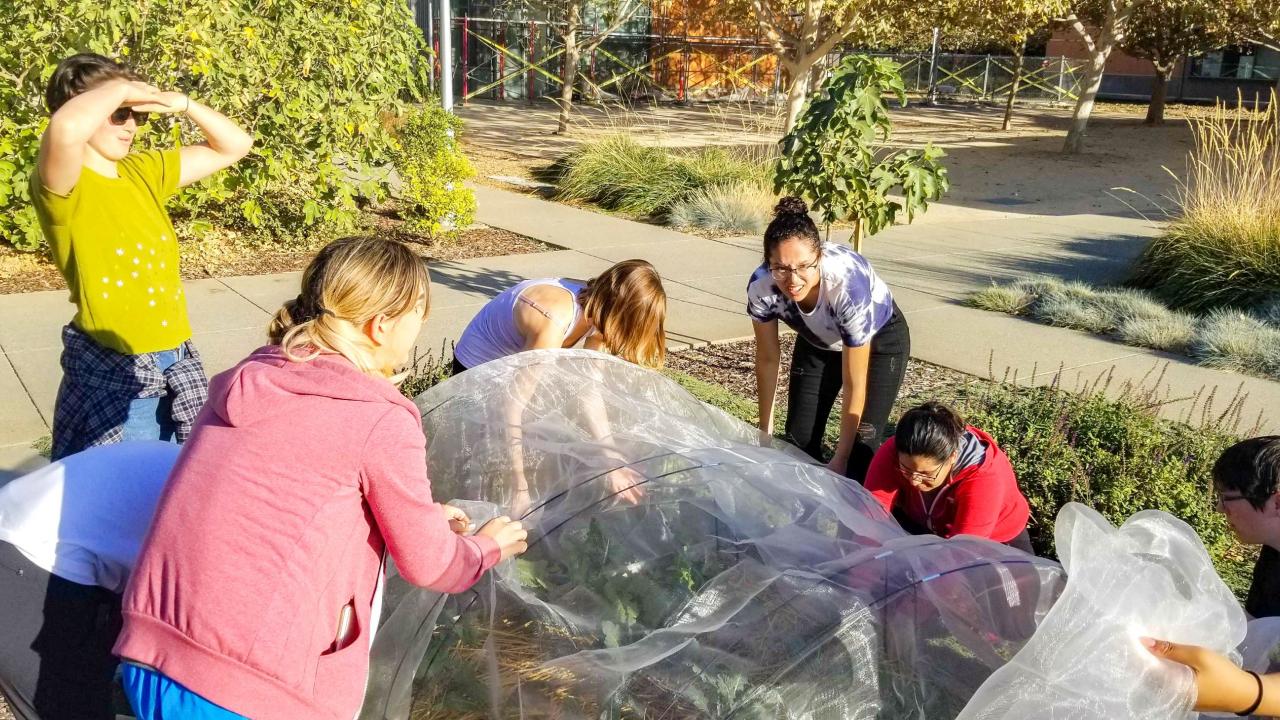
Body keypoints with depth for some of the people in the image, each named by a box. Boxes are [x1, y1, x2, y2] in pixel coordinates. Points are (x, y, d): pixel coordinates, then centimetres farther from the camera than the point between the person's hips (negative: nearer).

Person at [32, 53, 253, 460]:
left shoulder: (144, 171, 8)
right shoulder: (62, 185, -13)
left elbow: (234, 147, 14)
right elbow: (66, 129, -37)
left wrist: (182, 104, -2)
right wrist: (119, 88, -19)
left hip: (175, 363, 6)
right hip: (112, 373, -6)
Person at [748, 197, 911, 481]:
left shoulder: (849, 285, -41)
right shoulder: (761, 286, -31)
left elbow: (855, 386, -31)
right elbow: (768, 360, -12)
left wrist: (840, 459, -24)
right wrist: (765, 430, -4)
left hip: (879, 338, -3)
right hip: (818, 339, 4)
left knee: (861, 447, -13)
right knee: (799, 438, 0)